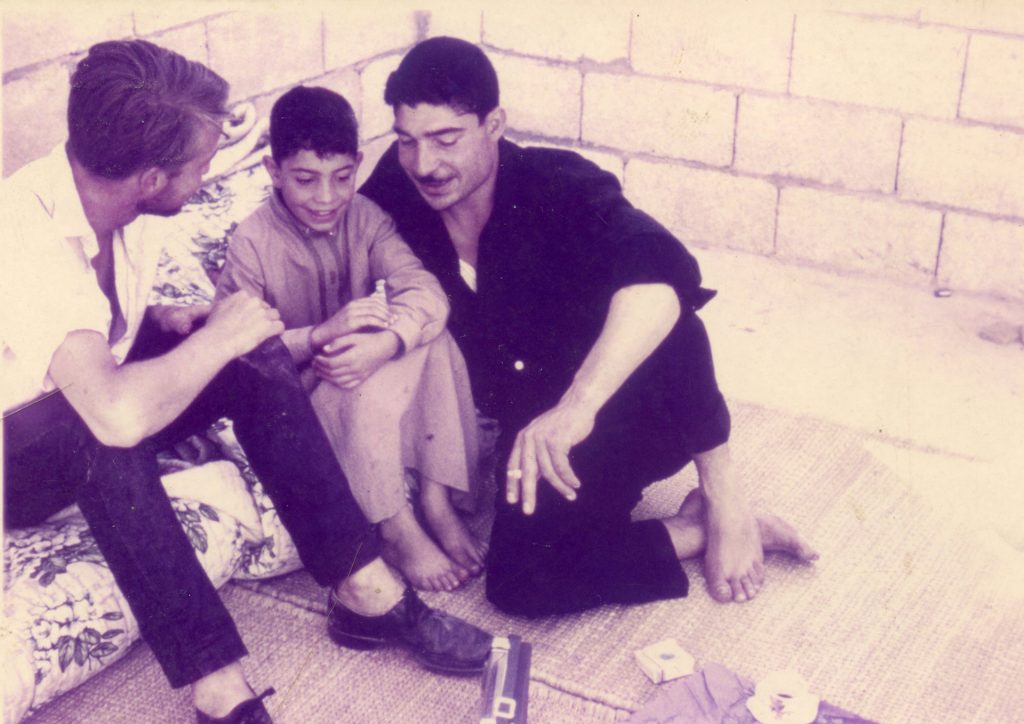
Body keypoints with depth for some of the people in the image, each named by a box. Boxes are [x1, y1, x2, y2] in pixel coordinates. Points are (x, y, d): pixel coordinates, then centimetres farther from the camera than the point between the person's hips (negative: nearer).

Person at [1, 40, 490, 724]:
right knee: (100, 429, -38)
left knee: (253, 355, -13)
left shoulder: (130, 206, -10)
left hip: (88, 417, 7)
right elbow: (119, 412, -49)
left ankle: (364, 590, -11)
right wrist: (218, 337, -30)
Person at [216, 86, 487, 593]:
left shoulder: (365, 218, -4)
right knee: (366, 388, -34)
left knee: (431, 335, -23)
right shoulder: (253, 242, -14)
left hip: (363, 379, 4)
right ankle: (397, 531, -16)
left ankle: (437, 501, -17)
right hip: (296, 396, -4)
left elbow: (424, 289, -20)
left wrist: (386, 342, -42)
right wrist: (323, 334, -38)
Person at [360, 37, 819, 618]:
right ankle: (697, 533, -3)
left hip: (625, 406, -3)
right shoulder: (396, 194, -10)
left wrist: (577, 406, -56)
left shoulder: (559, 188, -22)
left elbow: (663, 276, -41)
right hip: (534, 429, 4)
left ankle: (721, 492, -16)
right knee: (520, 583, -23)